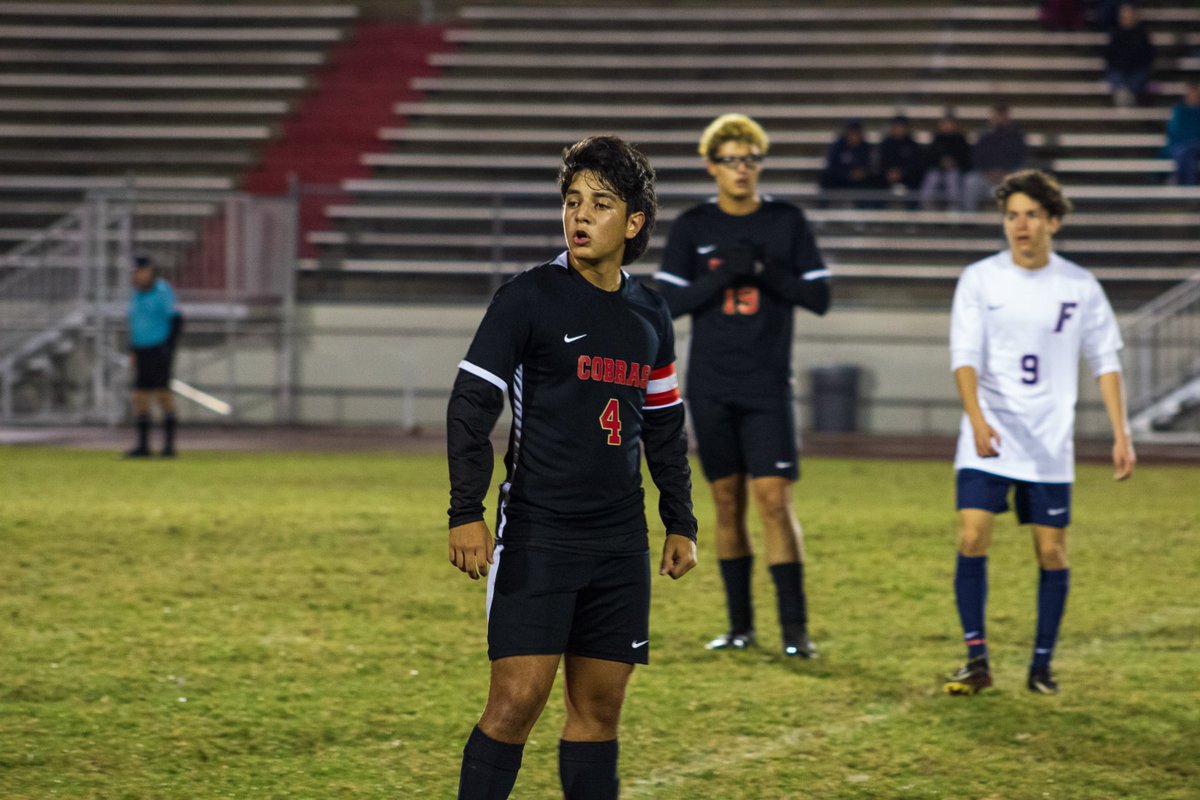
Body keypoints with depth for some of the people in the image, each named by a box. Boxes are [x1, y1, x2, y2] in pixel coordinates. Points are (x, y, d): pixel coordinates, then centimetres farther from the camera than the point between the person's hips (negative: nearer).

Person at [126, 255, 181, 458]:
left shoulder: (162, 291, -10)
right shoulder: (136, 295, 13)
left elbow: (175, 320, -12)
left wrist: (169, 350, -16)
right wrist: (133, 352, 15)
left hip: (160, 350, -7)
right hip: (142, 354, 7)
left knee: (163, 394, -10)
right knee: (140, 397, 3)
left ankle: (169, 445, -7)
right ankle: (143, 445, 5)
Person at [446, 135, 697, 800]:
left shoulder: (649, 315, 11)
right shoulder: (527, 298, -5)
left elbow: (664, 427, 22)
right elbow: (470, 404, -7)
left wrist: (681, 524, 20)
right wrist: (466, 513, -14)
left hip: (619, 544, 5)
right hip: (536, 538, -5)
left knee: (599, 707, 6)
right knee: (517, 699, -12)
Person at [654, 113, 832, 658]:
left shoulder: (787, 222, 2)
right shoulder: (693, 227, 4)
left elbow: (818, 296, -1)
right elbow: (669, 301, -1)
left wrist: (765, 272, -15)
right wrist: (724, 274, -15)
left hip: (767, 386, -2)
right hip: (710, 386, 2)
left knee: (774, 499, -10)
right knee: (726, 502, 6)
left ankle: (795, 627, -8)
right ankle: (740, 625, 14)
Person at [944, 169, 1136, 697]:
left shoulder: (1079, 287, 2)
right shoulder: (979, 280, -1)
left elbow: (1106, 361, 7)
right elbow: (964, 355, -8)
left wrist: (1121, 434, -1)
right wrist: (977, 417, -25)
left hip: (1050, 445, 1)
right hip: (987, 441, -1)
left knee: (1052, 551, 1)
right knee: (972, 539, -12)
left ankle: (1042, 664, 14)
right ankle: (976, 661, -3)